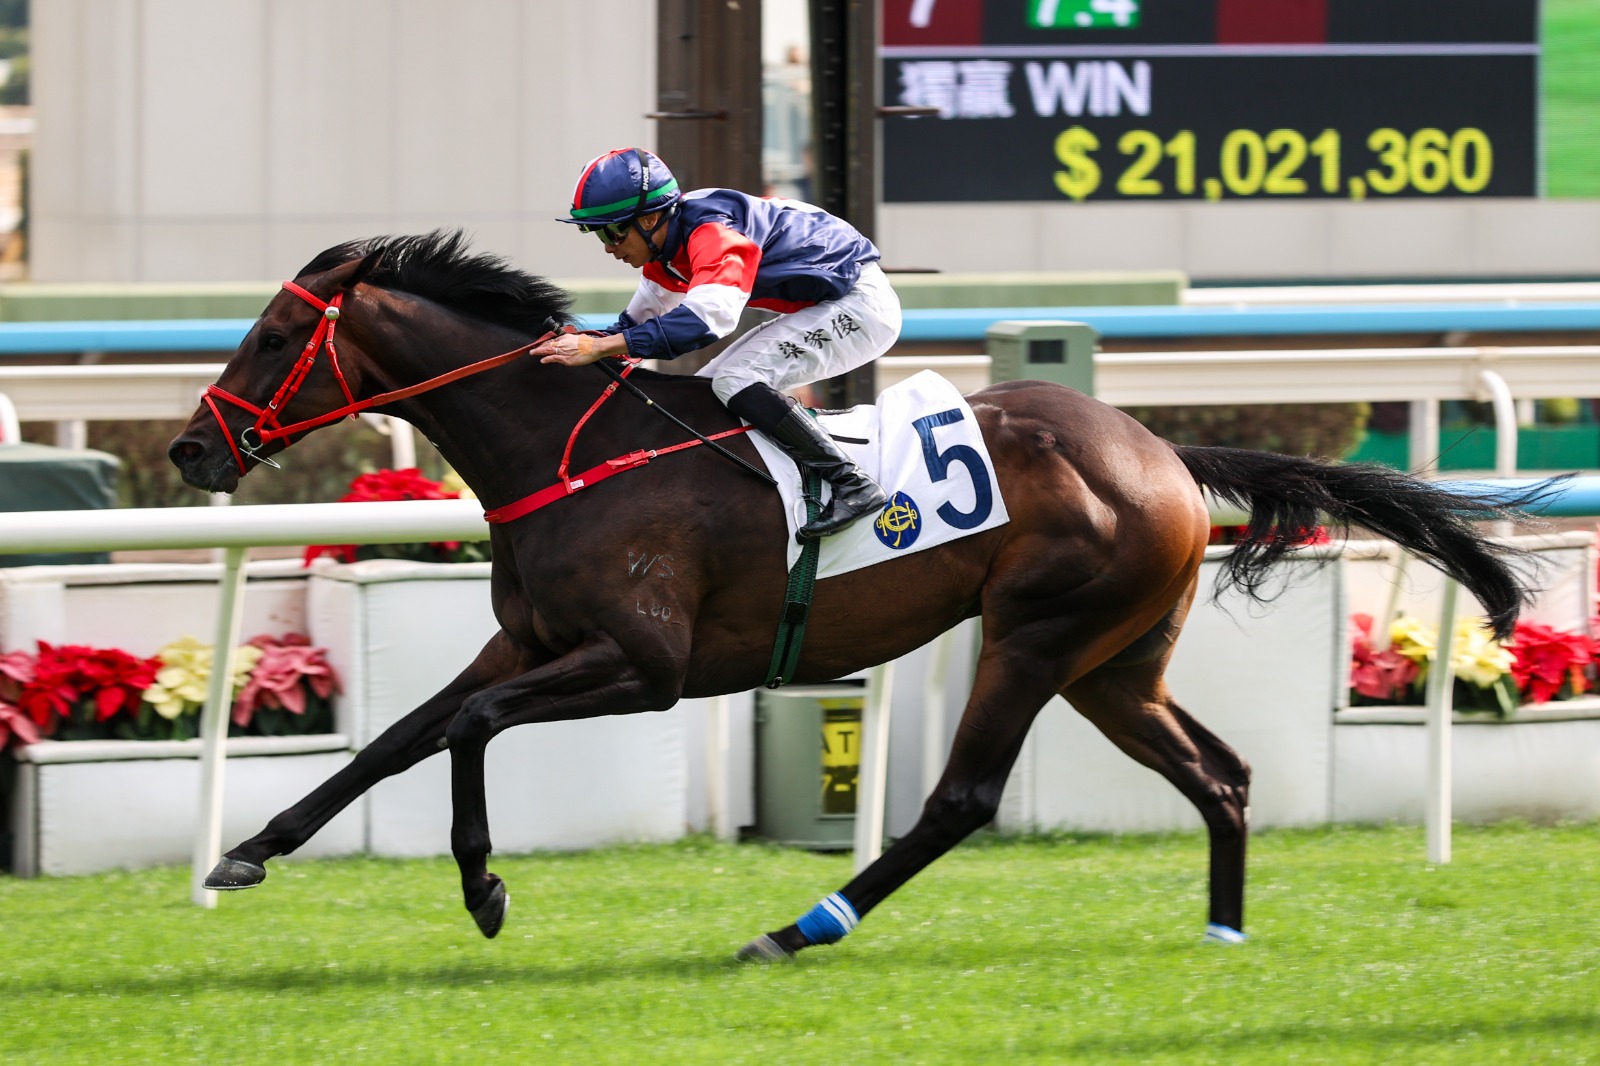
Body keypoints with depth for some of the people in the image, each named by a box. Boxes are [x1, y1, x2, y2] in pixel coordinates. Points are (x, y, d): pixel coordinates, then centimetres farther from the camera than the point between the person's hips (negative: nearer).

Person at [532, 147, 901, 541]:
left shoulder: (714, 234, -28)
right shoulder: (665, 244, 2)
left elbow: (708, 315, -44)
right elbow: (640, 320, 16)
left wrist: (601, 347, -46)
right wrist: (585, 341, -3)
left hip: (861, 305, -10)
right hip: (817, 310, 10)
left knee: (735, 380, -24)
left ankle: (852, 485, -23)